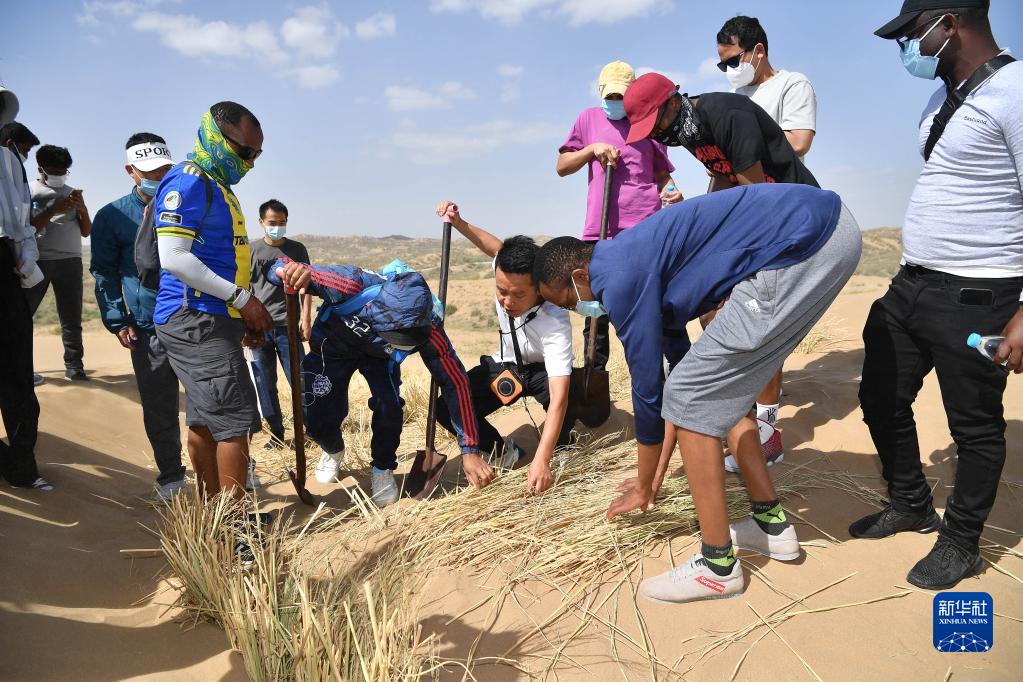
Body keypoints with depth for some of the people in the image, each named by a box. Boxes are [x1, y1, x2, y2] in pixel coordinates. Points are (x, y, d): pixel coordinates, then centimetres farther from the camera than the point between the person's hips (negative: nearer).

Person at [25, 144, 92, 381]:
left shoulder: (71, 193, 15)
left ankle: (74, 366, 6)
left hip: (70, 261, 3)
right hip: (37, 262, -3)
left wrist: (82, 209, -3)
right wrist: (54, 210, -16)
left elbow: (85, 232, 14)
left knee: (72, 319, 3)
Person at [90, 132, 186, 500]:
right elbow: (104, 273, 7)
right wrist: (117, 322, -1)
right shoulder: (112, 216, 5)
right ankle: (171, 478, 23)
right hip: (148, 329, 0)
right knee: (159, 411, 8)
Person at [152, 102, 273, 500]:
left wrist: (246, 314, 17)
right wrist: (242, 297, -18)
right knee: (235, 419, -9)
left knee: (205, 420, 13)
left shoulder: (217, 186, 19)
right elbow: (174, 258, -21)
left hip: (211, 321, 10)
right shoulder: (188, 181, -11)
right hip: (196, 321, -10)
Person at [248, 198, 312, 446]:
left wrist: (306, 318, -1)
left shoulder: (297, 249, 6)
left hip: (288, 325, -1)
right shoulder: (251, 249, 6)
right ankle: (277, 434, 16)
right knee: (266, 385, 6)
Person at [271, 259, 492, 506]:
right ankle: (333, 451, 35)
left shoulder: (426, 326, -37)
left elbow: (454, 381, -29)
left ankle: (383, 470, 7)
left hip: (378, 355, 1)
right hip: (333, 345, 0)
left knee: (389, 406, -24)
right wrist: (290, 269, -61)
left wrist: (470, 450, -32)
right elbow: (277, 268, -34)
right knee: (319, 421, -5)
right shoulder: (353, 286, -43)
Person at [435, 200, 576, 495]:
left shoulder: (555, 322, -41)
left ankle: (557, 450, -7)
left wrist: (541, 461, -57)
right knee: (448, 408, -16)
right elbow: (498, 248, 2)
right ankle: (504, 452, 6)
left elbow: (558, 396, -49)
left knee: (568, 393, -40)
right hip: (505, 365, 4)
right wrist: (459, 224, -8)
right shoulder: (504, 271, -27)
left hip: (542, 370, -4)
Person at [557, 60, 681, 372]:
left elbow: (662, 174, 19)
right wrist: (592, 148, -3)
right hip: (600, 230, 1)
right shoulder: (589, 119, 14)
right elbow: (562, 166, 13)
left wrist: (671, 192, -3)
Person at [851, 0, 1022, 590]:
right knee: (882, 398, 17)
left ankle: (961, 543, 25)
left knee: (975, 426, 6)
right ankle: (912, 506, 38)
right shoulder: (945, 96, 13)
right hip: (912, 286, 9)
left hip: (974, 298, -9)